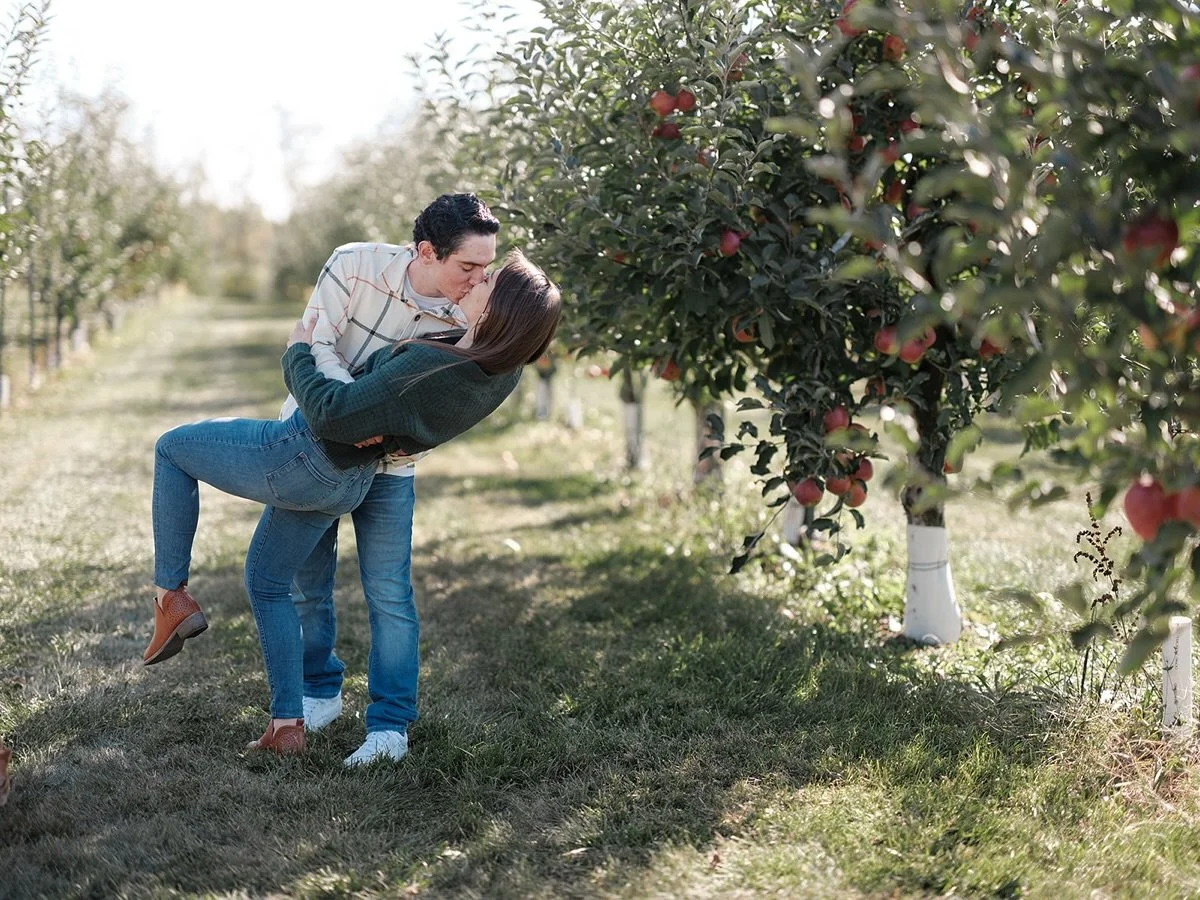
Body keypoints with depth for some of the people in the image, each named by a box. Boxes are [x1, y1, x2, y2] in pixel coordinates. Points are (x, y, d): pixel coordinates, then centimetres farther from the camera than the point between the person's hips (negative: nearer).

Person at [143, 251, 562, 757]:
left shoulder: (428, 368, -36)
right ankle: (287, 727, 21)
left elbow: (332, 413, -27)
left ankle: (171, 598, 15)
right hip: (346, 484, 8)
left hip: (299, 458, -8)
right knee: (268, 585, 24)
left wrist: (298, 354, -13)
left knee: (173, 449, 16)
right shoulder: (502, 369, -13)